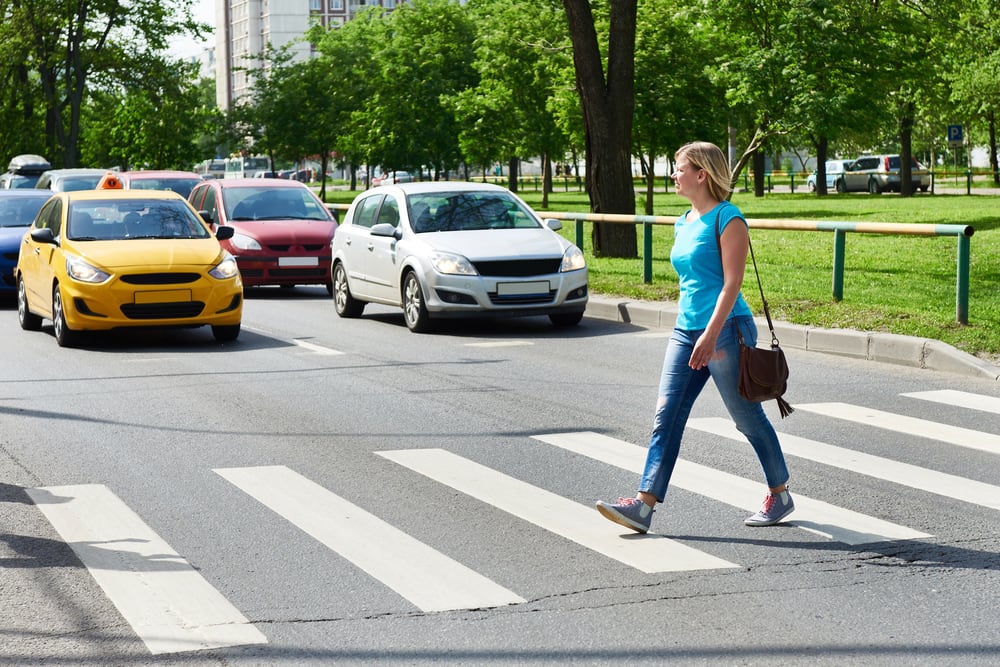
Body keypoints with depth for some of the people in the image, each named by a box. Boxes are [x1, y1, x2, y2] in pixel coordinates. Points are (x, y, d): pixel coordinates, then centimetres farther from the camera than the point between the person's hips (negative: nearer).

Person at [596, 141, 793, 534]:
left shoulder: (727, 218, -11)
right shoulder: (683, 224, 14)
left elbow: (732, 282, -17)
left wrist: (711, 335, -23)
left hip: (725, 330, -8)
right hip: (685, 331, 8)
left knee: (748, 418, 5)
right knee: (666, 417, -2)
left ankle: (780, 495, 22)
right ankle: (644, 505, -6)